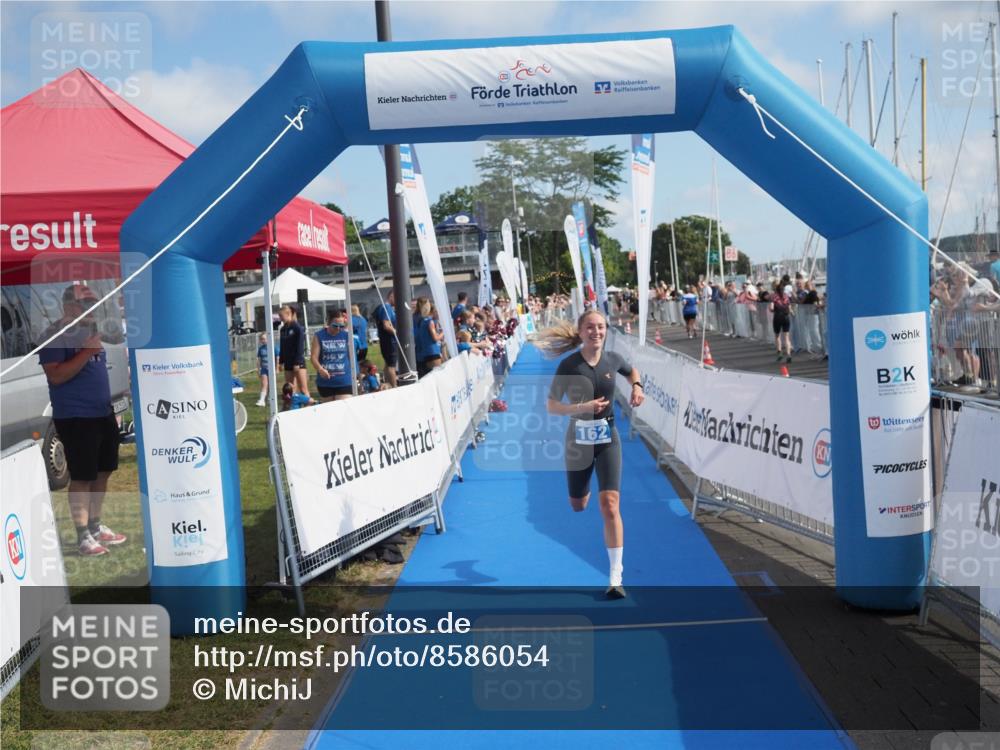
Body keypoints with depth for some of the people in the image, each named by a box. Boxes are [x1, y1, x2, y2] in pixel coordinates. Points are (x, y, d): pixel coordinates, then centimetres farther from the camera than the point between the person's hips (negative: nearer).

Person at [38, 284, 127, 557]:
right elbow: (55, 375, -21)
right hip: (75, 418, -8)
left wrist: (110, 406, 18)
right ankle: (83, 535, 6)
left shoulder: (89, 330, 14)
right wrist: (87, 352, -24)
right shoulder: (54, 335, -11)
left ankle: (95, 526, 25)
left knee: (102, 472, 13)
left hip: (103, 413, 8)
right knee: (82, 477, -3)